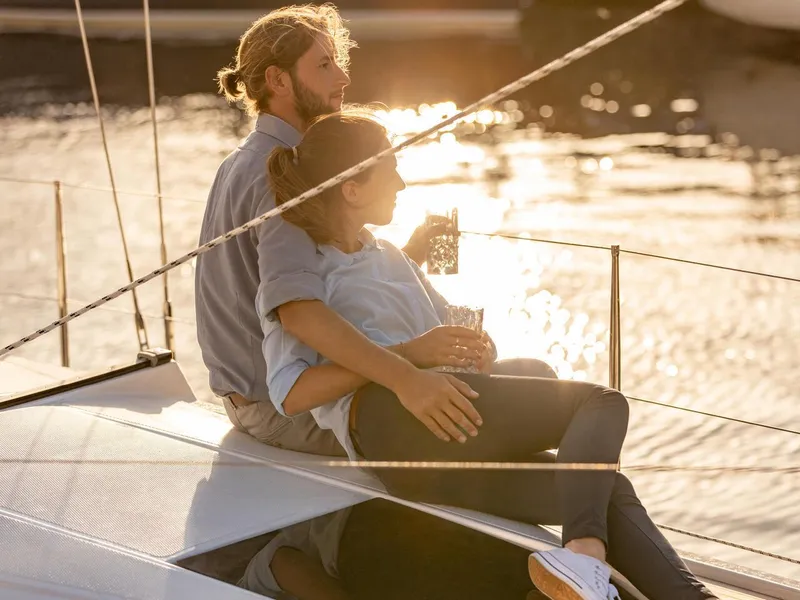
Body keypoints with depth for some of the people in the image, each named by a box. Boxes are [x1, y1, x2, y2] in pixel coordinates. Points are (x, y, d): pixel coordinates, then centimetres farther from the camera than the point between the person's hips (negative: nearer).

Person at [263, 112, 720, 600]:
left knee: (608, 492, -11)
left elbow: (456, 331, 32)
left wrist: (478, 350, 5)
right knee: (602, 404, -17)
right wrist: (409, 354, -14)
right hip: (386, 422, -8)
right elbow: (290, 394, -8)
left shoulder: (388, 256, 33)